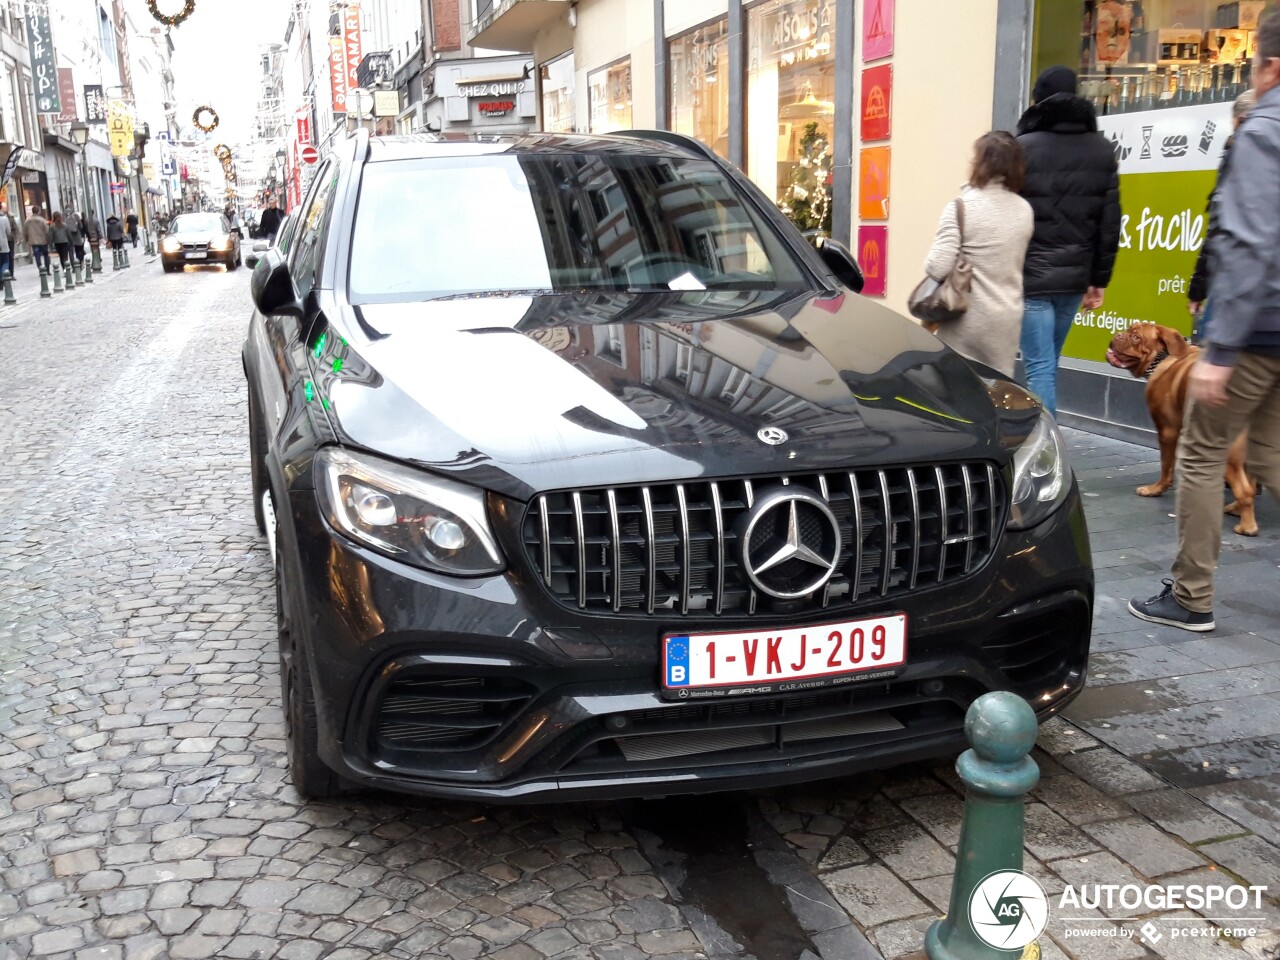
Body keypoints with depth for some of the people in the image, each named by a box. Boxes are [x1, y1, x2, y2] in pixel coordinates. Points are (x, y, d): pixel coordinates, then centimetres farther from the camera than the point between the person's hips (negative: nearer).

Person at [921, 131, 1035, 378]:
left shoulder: (962, 206, -11)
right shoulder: (1024, 210, 7)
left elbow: (938, 267, -17)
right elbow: (1016, 263, 11)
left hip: (968, 318, -5)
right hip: (1007, 318, 5)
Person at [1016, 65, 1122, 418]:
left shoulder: (1023, 147, -6)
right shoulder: (1102, 150, 9)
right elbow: (1110, 222, 8)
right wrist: (1099, 280, 13)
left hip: (1031, 275, -5)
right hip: (1075, 275, 5)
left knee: (1040, 367, -5)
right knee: (1047, 364, 17)